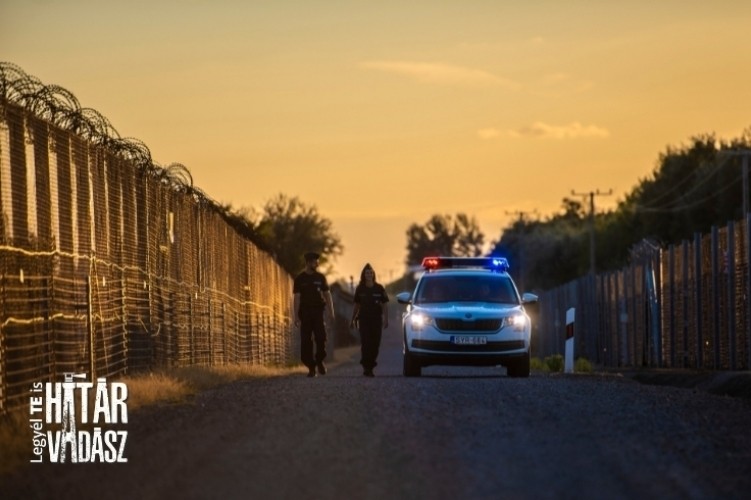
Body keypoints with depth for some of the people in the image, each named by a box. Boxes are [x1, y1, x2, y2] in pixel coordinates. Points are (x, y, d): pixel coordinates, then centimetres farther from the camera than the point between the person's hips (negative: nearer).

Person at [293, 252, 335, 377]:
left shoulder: (320, 277, 9)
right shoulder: (300, 279, 2)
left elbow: (327, 295, 10)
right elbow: (297, 298, -1)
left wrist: (331, 312, 1)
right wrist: (296, 316, -8)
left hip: (318, 311, 1)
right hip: (305, 312, -1)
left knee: (321, 337, -11)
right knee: (306, 341, -3)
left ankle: (319, 361, 11)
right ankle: (311, 367, 4)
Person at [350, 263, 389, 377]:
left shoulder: (379, 288, 4)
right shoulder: (360, 289, 5)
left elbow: (384, 306, 5)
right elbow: (356, 305, 12)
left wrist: (386, 320, -3)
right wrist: (353, 319, 10)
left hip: (376, 320, 1)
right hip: (364, 319, -1)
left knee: (375, 344, 2)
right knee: (365, 343, -11)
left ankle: (369, 367, 12)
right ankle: (366, 367, -13)